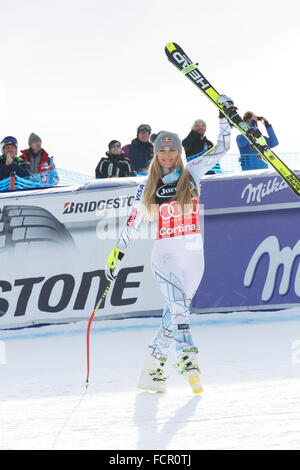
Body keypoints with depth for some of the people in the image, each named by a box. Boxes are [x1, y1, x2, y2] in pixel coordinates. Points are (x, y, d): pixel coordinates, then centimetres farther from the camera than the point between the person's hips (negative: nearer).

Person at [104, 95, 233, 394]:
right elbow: (133, 222, 11)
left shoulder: (191, 173, 7)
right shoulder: (148, 187, 8)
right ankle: (186, 358, -24)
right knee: (177, 305, -20)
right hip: (164, 253, 0)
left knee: (175, 311, -4)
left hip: (193, 253, 1)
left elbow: (222, 148, 6)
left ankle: (152, 369, 3)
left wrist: (225, 116, -2)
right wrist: (118, 252, 7)